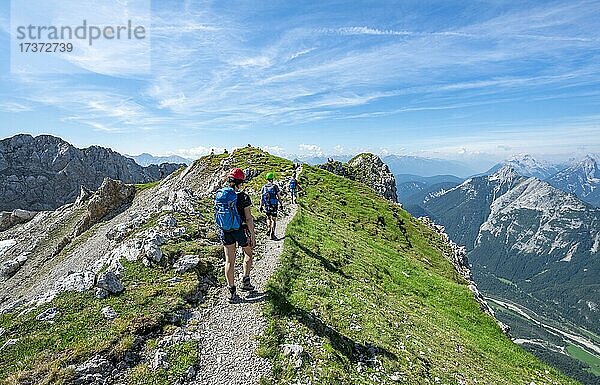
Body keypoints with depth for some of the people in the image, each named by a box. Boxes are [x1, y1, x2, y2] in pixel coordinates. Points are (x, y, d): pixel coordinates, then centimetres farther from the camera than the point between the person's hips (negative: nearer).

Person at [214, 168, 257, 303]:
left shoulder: (218, 195, -3)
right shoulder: (243, 197, -18)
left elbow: (217, 214, 6)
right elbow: (248, 218, -16)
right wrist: (253, 236, -7)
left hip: (225, 232, 4)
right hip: (240, 231, -4)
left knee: (229, 260, 12)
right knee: (248, 254, 24)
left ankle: (232, 291, 20)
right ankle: (245, 282, 23)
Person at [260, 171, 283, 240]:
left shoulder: (264, 187, 0)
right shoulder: (275, 186, -9)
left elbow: (261, 198, 2)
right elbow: (279, 197, -6)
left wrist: (261, 206, 10)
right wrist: (281, 204, 6)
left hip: (266, 206, 3)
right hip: (274, 206, -3)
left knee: (268, 218, 24)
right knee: (274, 219, 4)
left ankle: (268, 230, 19)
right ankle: (272, 234, -1)